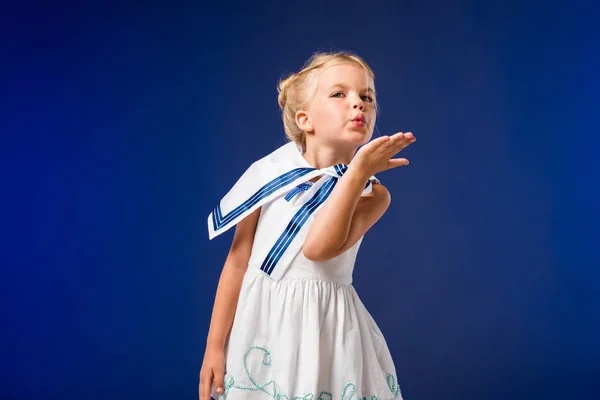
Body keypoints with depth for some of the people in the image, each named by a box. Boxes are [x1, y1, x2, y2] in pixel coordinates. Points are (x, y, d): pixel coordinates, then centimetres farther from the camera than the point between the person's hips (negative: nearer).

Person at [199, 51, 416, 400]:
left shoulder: (372, 194, -7)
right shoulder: (267, 174, -5)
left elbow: (318, 247, -24)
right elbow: (238, 262, -1)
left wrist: (358, 171, -24)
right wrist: (215, 345, -1)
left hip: (326, 331, 0)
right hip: (260, 324, 1)